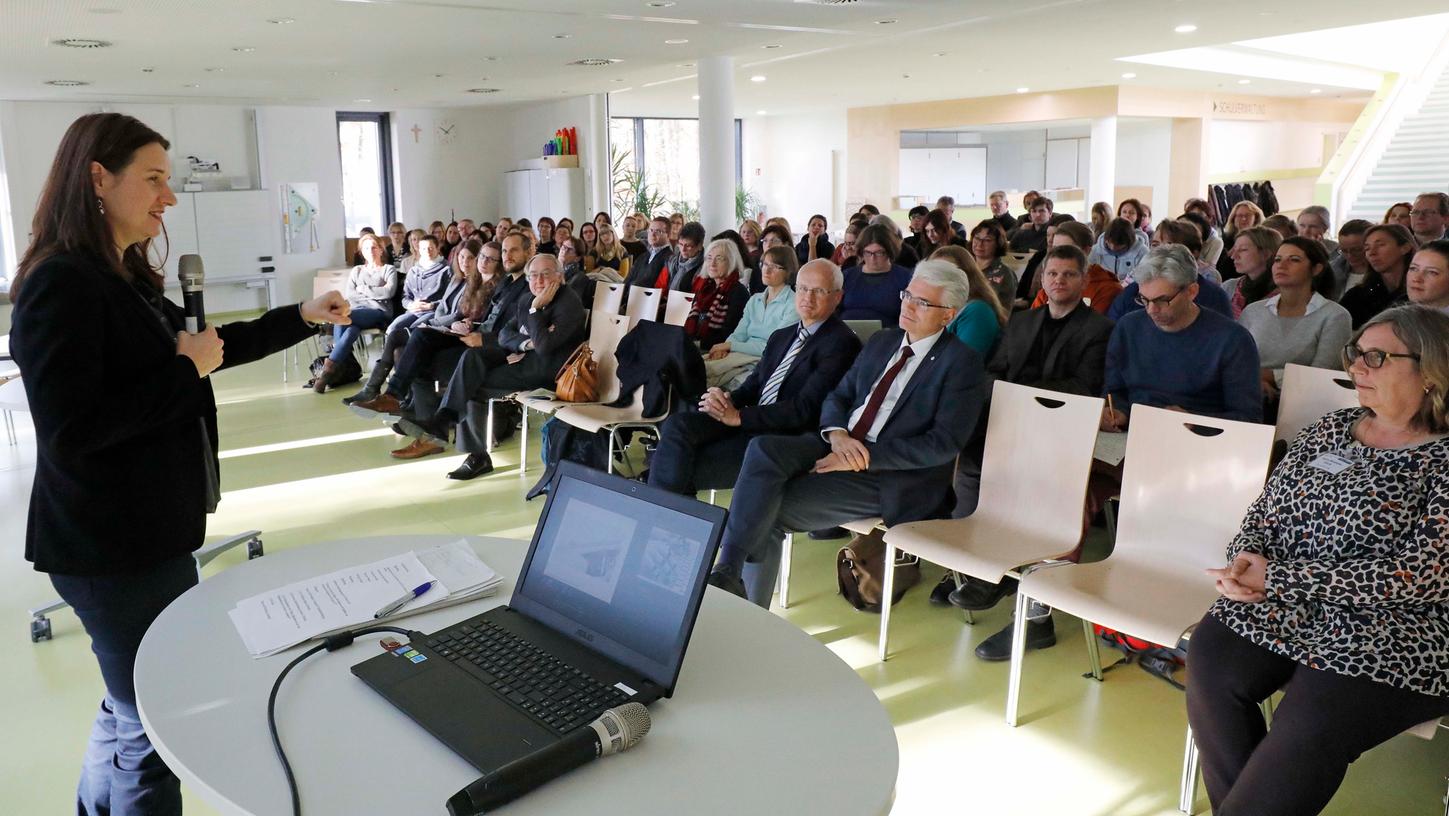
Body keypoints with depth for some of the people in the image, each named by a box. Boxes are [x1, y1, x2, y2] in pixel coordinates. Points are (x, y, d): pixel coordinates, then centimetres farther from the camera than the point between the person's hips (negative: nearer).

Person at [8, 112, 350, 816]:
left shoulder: (127, 278, 11)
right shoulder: (62, 283, -19)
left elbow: (204, 350, 23)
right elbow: (69, 430, -26)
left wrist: (303, 317, 16)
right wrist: (185, 370, -20)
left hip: (149, 532, 10)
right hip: (111, 549, -10)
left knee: (132, 704, 23)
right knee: (154, 726, 1)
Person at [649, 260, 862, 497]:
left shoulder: (842, 343, -6)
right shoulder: (781, 336, 22)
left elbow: (805, 408, -15)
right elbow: (754, 384, 16)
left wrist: (739, 416, -17)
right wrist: (727, 399, -9)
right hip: (747, 421, 7)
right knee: (677, 425, -18)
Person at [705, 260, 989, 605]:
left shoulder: (962, 363, -5)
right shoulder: (882, 341, 16)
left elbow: (944, 443, -14)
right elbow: (838, 395, 17)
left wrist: (866, 456, -19)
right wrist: (837, 434, -8)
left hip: (891, 476, -6)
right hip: (840, 445, 6)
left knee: (771, 511, -22)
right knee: (763, 449, -24)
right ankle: (726, 571, -25)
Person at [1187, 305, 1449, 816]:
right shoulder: (1330, 430, 14)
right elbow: (1265, 510, 17)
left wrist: (1276, 579, -17)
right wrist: (1246, 559, -7)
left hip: (1385, 635, -5)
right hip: (1277, 607, 5)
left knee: (1306, 733, -27)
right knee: (1209, 672, -20)